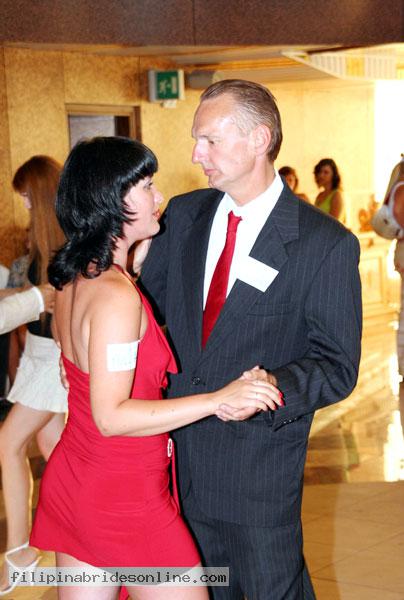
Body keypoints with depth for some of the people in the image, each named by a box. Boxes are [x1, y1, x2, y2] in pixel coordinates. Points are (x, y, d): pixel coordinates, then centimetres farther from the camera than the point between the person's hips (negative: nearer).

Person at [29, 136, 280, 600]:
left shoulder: (72, 279, 5)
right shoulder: (117, 296, -24)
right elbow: (111, 416, -25)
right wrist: (217, 399, -28)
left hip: (70, 479, 9)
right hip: (125, 495, -9)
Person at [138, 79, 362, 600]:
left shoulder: (326, 244, -13)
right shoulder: (183, 215, 3)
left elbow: (337, 366, -13)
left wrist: (272, 390, -30)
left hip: (260, 468, -4)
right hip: (180, 454, 5)